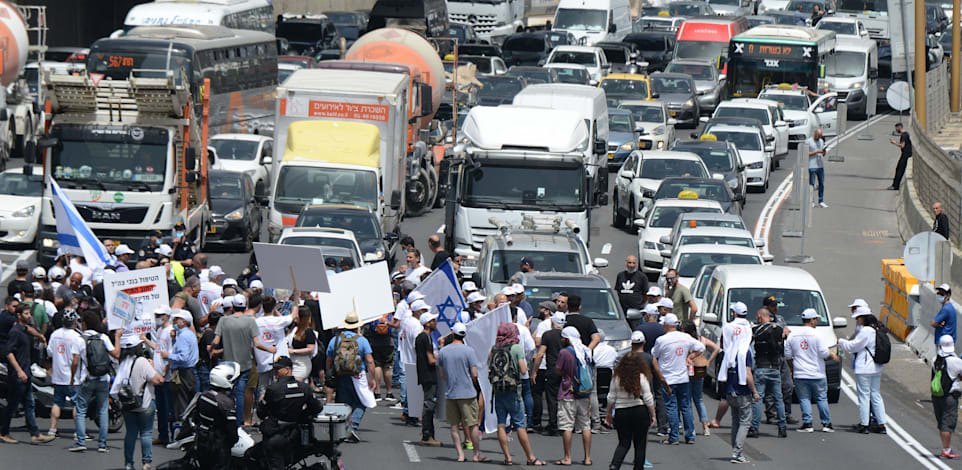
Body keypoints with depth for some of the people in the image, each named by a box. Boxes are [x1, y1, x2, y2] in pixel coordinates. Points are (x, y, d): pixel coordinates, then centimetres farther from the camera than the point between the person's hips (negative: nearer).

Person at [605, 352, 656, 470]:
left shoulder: (617, 378, -2)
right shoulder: (641, 377, -9)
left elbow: (611, 398, 4)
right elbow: (648, 399, -7)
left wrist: (609, 413, 17)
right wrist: (653, 415, 3)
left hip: (621, 413, 2)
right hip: (640, 413, -2)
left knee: (623, 443, 8)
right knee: (640, 445, 8)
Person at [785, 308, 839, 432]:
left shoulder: (792, 335, 4)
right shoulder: (816, 335, -9)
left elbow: (788, 355, 8)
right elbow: (824, 353, -10)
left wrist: (793, 368, 22)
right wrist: (833, 356, 10)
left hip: (800, 375, 2)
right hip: (817, 374, -2)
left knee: (804, 399, 5)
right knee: (822, 399, 8)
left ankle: (807, 423, -3)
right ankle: (826, 423, 10)